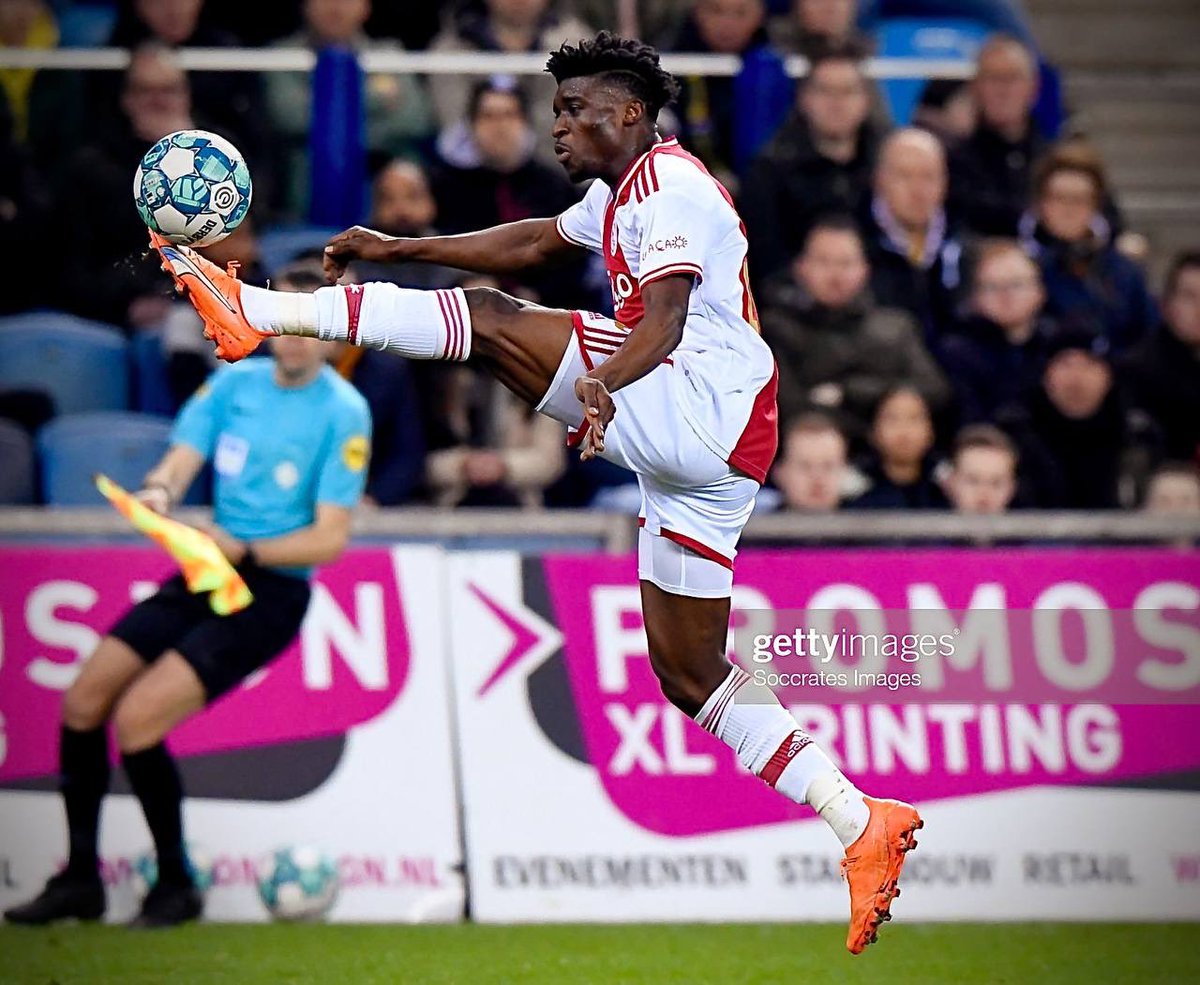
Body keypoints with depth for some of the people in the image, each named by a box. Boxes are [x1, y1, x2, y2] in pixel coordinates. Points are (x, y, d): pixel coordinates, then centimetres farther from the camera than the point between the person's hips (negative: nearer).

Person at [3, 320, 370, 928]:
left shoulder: (344, 414, -11)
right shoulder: (235, 382, 6)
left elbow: (331, 538, -14)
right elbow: (182, 458, -1)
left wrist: (243, 549, -26)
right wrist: (160, 490, -24)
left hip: (271, 592, -7)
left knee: (136, 719, -19)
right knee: (83, 703, 0)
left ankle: (176, 888, -3)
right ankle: (80, 881, 13)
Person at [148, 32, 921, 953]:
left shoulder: (669, 182, -7)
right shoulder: (623, 193, 25)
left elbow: (664, 322, -21)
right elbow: (532, 242, 35)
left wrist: (607, 385, -39)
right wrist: (399, 248, 32)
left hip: (701, 409, -10)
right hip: (706, 454, 10)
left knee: (489, 322, -13)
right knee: (692, 676, 8)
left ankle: (260, 310, -16)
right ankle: (863, 825, 5)